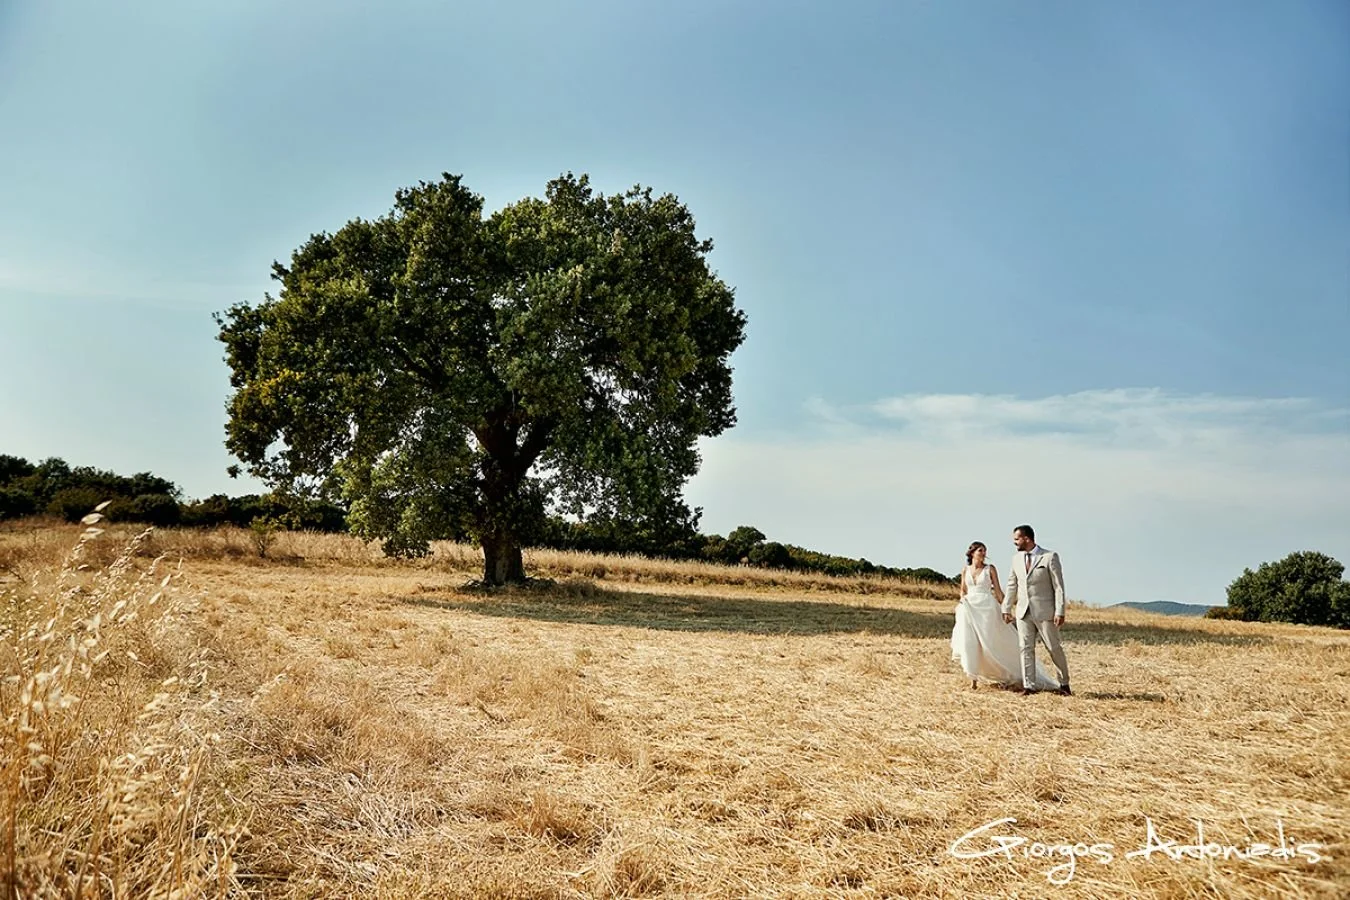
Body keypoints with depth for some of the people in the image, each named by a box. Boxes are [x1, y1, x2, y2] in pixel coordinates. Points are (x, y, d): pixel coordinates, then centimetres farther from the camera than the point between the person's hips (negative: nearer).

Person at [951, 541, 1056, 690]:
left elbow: (998, 590, 1)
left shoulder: (990, 569, 1)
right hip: (969, 609, 3)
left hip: (987, 608, -3)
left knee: (989, 644, -4)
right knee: (969, 643, -5)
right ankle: (973, 678, 5)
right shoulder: (965, 570, 8)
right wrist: (963, 601, -3)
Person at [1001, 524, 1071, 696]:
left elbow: (1058, 586, -8)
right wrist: (1007, 608, 14)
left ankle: (1064, 683, 19)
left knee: (1054, 648, 3)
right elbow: (1012, 586, 17)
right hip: (1023, 611, 5)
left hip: (1044, 611, -4)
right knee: (1025, 648, 2)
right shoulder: (1016, 559, 10)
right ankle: (1029, 685, 7)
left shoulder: (1050, 557, -6)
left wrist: (1060, 611, -13)